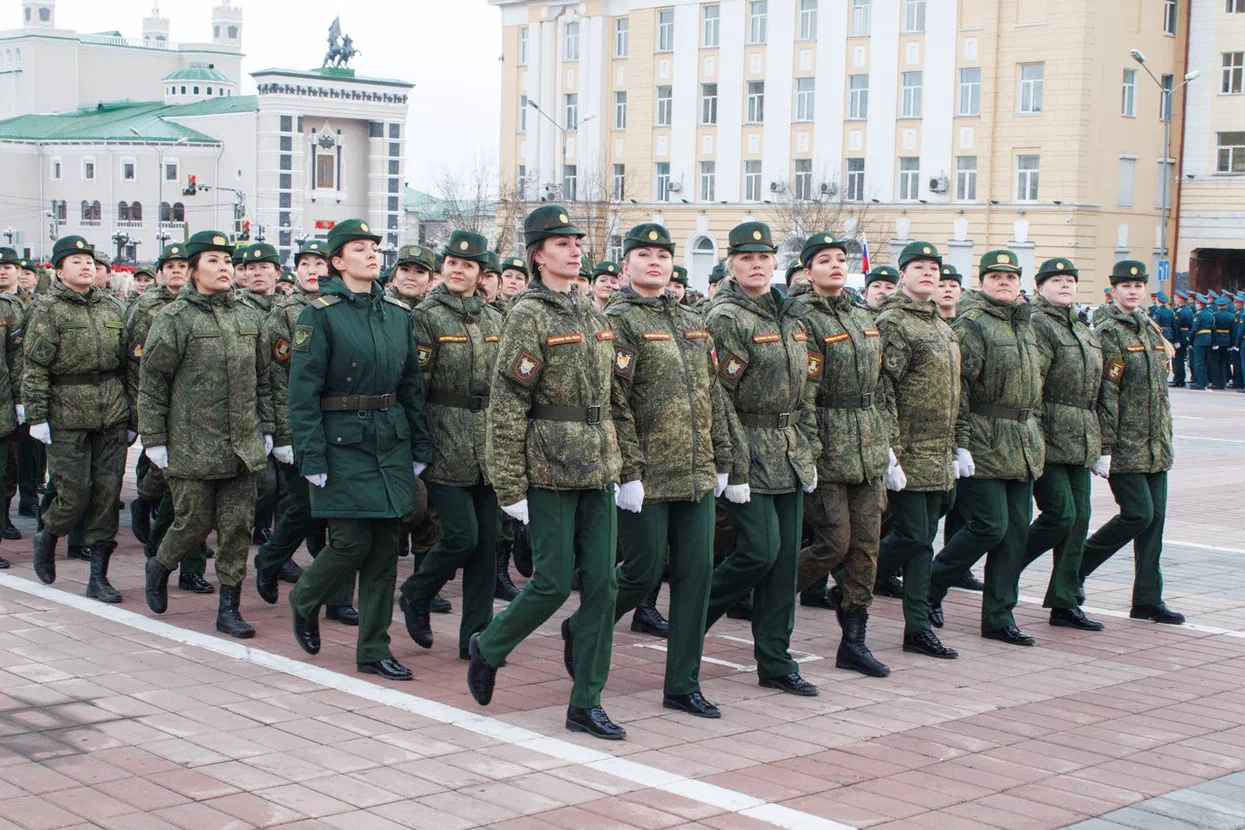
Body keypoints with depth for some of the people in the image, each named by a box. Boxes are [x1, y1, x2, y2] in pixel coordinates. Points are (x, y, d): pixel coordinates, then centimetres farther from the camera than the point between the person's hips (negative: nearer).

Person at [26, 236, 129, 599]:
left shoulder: (110, 307, 12)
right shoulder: (47, 309, -2)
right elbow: (35, 367, -6)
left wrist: (131, 414, 13)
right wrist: (37, 416, -12)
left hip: (111, 415, 4)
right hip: (67, 416, -4)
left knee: (108, 491, 2)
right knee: (75, 492, -4)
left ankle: (98, 575, 10)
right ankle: (46, 540, 27)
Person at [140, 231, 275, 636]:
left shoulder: (247, 316, 10)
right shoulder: (174, 319, -5)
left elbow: (261, 378, 17)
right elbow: (151, 382, -4)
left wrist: (266, 428, 14)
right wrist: (154, 439, -6)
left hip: (242, 446, 4)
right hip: (192, 447, -4)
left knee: (237, 527, 3)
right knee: (194, 524, 3)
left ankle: (229, 607, 12)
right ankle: (159, 566, 33)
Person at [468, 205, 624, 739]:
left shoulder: (592, 312, 12)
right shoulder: (528, 315, -9)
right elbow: (506, 408, -13)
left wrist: (618, 463, 14)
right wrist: (510, 488, -15)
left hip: (597, 469, 6)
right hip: (550, 469, -6)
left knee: (602, 583, 3)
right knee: (553, 583, -3)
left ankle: (586, 704, 12)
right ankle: (487, 649, 25)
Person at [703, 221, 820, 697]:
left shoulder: (790, 317, 14)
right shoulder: (726, 318, -10)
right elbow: (719, 399, -15)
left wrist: (809, 452, 13)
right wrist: (735, 468, -18)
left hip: (790, 456, 7)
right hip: (750, 450, -7)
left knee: (785, 558, 7)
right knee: (760, 550, -12)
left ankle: (775, 663, 14)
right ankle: (691, 618, 11)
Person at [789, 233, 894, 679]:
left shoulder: (864, 319, 15)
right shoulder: (802, 320, -9)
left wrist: (887, 449, 16)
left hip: (867, 452, 7)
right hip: (827, 450, -7)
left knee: (866, 545, 6)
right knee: (834, 543, -7)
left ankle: (854, 641, 14)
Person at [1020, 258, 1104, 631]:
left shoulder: (1083, 331, 20)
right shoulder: (1036, 325, -9)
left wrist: (1099, 444, 20)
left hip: (1080, 442, 9)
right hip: (1049, 439, -9)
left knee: (1078, 518, 7)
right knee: (1060, 514, -12)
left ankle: (1065, 603, 13)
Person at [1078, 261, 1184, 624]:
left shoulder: (1152, 331, 15)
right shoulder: (1108, 334, -9)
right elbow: (1105, 394, -15)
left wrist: (1167, 438, 19)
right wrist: (1104, 448, -18)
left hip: (1155, 446, 8)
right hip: (1125, 446, -8)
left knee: (1155, 516, 6)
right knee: (1138, 513, -11)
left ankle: (1148, 600, 12)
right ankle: (1076, 566, 7)